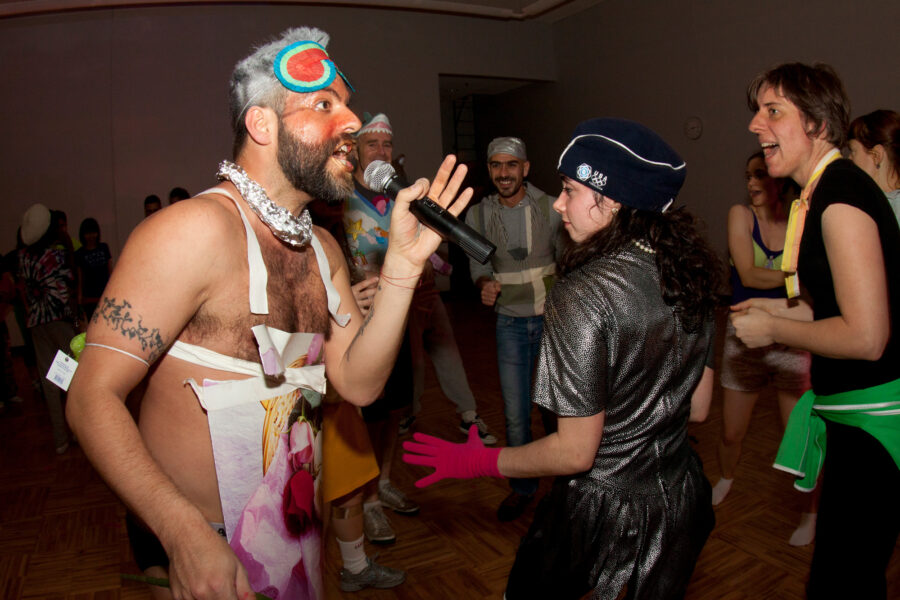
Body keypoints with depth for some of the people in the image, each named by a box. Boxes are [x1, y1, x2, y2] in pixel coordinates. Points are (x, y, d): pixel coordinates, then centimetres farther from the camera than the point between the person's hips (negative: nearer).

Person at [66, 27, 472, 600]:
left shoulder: (323, 248, 4)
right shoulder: (196, 228, -21)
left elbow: (358, 382, -3)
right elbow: (93, 396, -21)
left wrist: (402, 264, -13)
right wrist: (186, 534, -30)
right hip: (204, 550, -7)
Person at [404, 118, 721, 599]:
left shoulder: (582, 294, -24)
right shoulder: (692, 275, -3)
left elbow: (575, 452, -21)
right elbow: (698, 407, 5)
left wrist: (475, 461, -8)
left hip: (604, 510, -6)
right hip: (680, 502, 7)